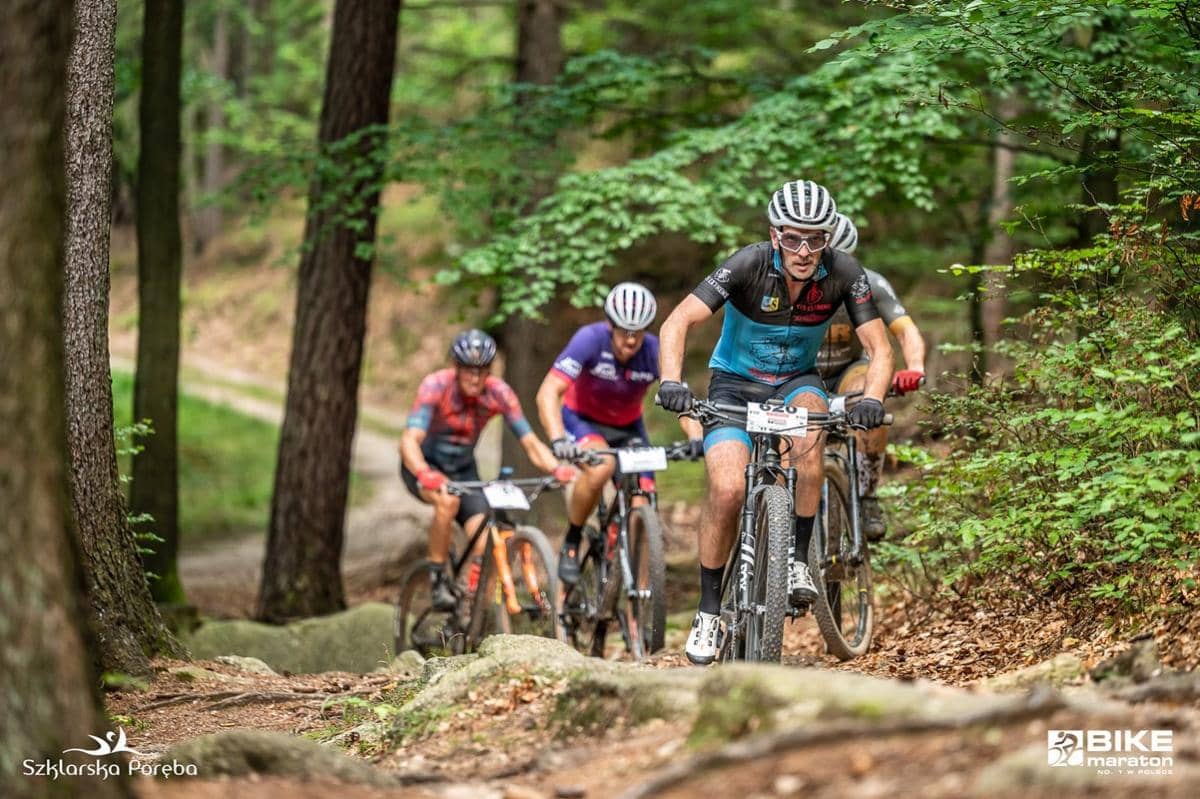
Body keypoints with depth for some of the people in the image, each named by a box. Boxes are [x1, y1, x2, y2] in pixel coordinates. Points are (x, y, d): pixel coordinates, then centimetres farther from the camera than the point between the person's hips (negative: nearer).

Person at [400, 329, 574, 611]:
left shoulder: (499, 393, -17)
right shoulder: (436, 385, -26)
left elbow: (531, 442, -20)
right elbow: (410, 440, -37)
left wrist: (556, 468, -41)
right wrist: (424, 474, -57)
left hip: (464, 468, 3)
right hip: (425, 465, -3)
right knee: (447, 500, -37)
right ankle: (438, 580, -21)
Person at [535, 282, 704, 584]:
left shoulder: (654, 352, -22)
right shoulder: (590, 339, -28)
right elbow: (549, 392, -35)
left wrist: (696, 436, -48)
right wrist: (557, 439, -51)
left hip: (628, 428, 3)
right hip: (582, 420, -3)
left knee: (641, 511, -13)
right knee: (601, 467, -35)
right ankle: (570, 544, -13)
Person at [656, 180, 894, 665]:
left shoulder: (843, 273, -18)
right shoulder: (749, 265, -24)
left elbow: (878, 347, -17)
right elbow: (677, 322, -29)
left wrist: (872, 399, -38)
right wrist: (672, 382, -46)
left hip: (795, 382, 1)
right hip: (735, 384, -1)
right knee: (728, 489, -23)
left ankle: (798, 561, -23)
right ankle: (709, 611, -4)